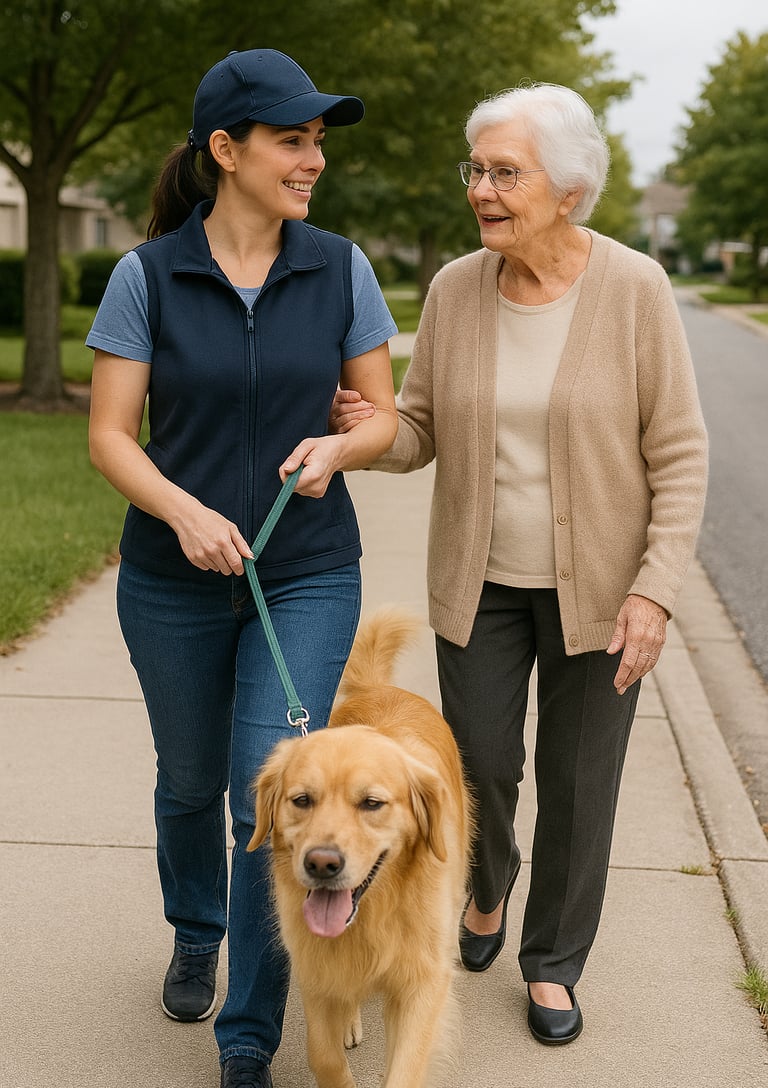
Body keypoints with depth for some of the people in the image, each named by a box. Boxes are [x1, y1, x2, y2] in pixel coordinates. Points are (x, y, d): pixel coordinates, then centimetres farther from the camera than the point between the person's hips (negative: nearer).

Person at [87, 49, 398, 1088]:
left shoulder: (341, 269, -3)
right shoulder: (147, 276, -7)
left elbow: (385, 417, 3)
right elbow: (110, 435, -7)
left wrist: (335, 447, -19)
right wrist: (182, 510, -24)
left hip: (308, 577, 0)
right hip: (173, 581, 0)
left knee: (270, 800, -8)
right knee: (191, 781, 18)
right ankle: (195, 933, 49)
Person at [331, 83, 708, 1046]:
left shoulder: (635, 290, -15)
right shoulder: (455, 289, -6)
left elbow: (678, 454, -11)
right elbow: (423, 433, 1)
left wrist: (654, 591, -18)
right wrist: (370, 429, -22)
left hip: (597, 579, -2)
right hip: (480, 577, 2)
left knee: (578, 778, 6)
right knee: (479, 766, 5)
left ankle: (553, 961, 28)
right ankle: (489, 881, 40)